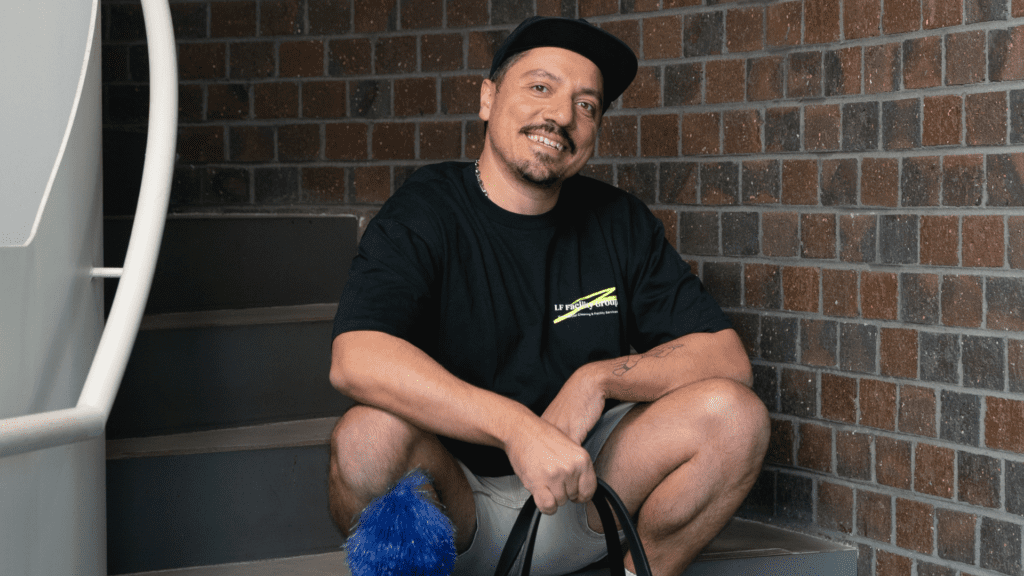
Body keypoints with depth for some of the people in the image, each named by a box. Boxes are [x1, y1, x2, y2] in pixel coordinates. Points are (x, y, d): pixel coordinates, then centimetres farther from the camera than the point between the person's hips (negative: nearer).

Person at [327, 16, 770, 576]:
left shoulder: (622, 224, 2)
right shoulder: (424, 213, -10)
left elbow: (726, 356, -3)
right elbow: (356, 360, -29)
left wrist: (598, 378, -20)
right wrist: (516, 427, -41)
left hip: (581, 499, 3)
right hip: (454, 508, -3)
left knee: (734, 412, -18)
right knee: (369, 436, -34)